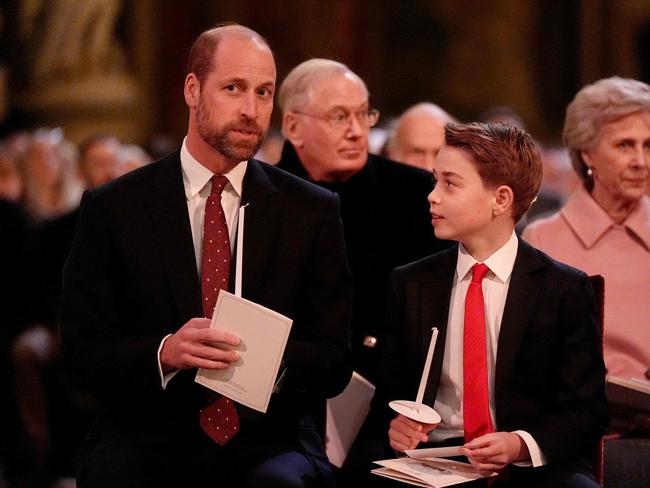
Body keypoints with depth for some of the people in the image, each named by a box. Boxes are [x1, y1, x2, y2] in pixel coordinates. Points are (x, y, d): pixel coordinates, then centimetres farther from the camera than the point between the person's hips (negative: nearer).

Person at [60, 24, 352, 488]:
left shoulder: (312, 213, 7)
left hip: (266, 438, 1)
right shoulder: (112, 208, 4)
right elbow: (83, 352, 1)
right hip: (148, 439, 0)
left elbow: (334, 361, 6)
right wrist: (165, 352, -20)